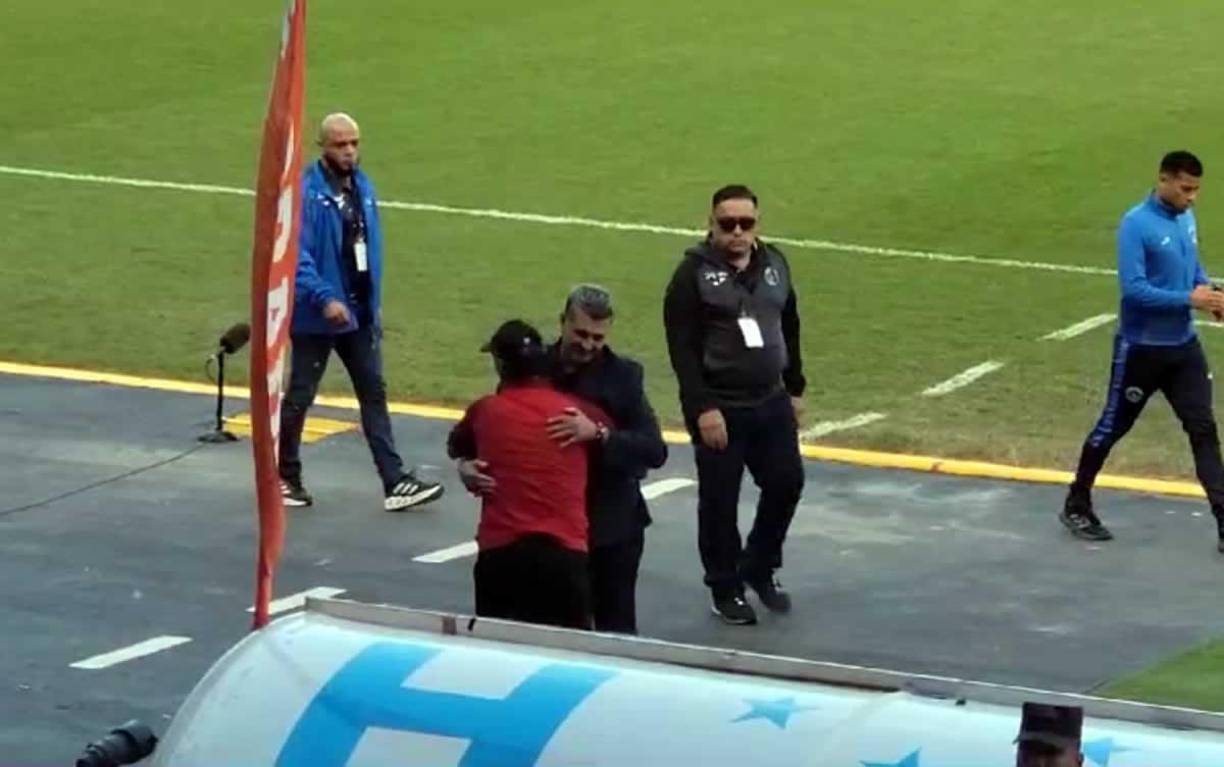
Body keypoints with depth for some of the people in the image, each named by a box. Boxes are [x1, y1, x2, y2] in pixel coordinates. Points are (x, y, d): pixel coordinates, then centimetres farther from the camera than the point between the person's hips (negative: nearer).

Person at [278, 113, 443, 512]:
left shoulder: (362, 187, 6)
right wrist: (324, 298, -29)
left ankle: (394, 483, 5)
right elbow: (297, 254, -22)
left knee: (374, 393, 5)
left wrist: (373, 302, 13)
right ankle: (285, 477, 21)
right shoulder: (306, 192, -16)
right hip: (316, 314, -6)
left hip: (359, 313, 6)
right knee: (300, 397, 7)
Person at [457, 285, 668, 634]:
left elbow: (655, 450, -14)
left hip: (612, 527, -2)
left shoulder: (622, 375, -5)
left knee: (615, 630, 3)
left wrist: (599, 434, -29)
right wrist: (467, 465, -19)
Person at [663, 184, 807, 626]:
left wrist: (795, 389, 14)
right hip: (720, 408, -5)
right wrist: (702, 408, -19)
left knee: (786, 483, 8)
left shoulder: (773, 264, 7)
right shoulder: (694, 273, -11)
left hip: (772, 403, 5)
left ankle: (759, 568, 28)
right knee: (719, 500, 3)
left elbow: (789, 329, 16)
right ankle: (726, 589, 17)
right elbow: (682, 346, -14)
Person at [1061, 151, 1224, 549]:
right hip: (1141, 348, -6)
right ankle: (1076, 507, 26)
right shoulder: (1136, 225, -19)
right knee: (1112, 427, 8)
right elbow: (1133, 288, -24)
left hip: (1184, 346, 6)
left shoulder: (1186, 218, 5)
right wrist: (1190, 299, -26)